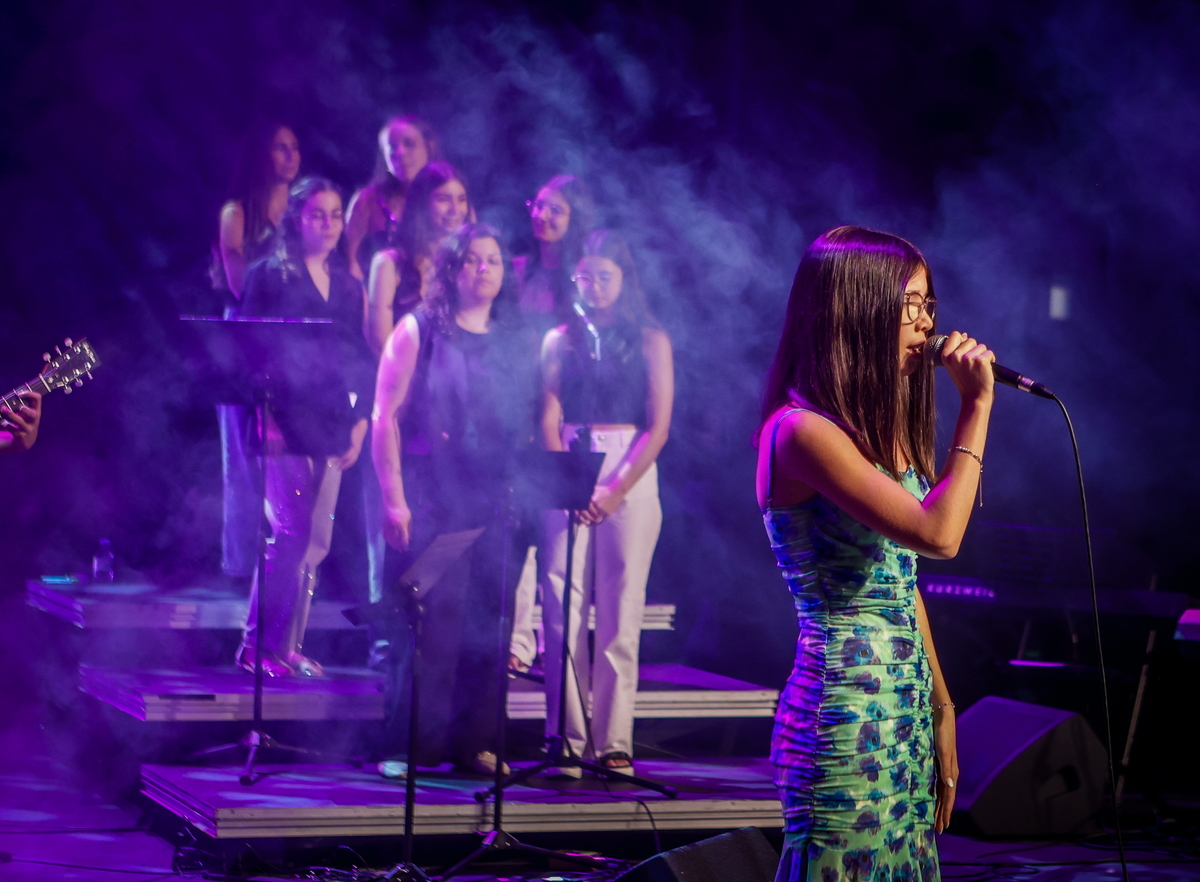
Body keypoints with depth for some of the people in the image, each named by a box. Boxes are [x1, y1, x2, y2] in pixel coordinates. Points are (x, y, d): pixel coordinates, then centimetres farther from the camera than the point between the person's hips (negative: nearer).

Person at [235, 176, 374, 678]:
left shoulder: (347, 286, 16)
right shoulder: (269, 275, 0)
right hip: (285, 425, -5)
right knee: (291, 533, -12)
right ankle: (258, 645, -4)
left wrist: (360, 422, 8)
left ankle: (289, 645, 11)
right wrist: (264, 418, -12)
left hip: (331, 429, 6)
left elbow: (359, 359, 16)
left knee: (316, 541, 4)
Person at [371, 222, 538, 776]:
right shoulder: (419, 330, 2)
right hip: (429, 496, -4)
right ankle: (407, 747, 1)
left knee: (488, 623, 3)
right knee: (425, 621, -6)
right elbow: (385, 415, -3)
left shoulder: (519, 343, 14)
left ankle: (474, 742, 12)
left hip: (497, 502, 4)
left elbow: (533, 424, 15)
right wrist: (393, 498, -10)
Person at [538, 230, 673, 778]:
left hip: (630, 478, -1)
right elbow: (548, 419, 5)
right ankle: (566, 741, -4)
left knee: (619, 611, -3)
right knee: (562, 605, -6)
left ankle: (613, 743, -1)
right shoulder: (560, 339, 12)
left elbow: (658, 426, -1)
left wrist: (616, 490, -12)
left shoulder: (650, 341, 6)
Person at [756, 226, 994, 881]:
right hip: (848, 713, -9)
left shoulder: (881, 428, 14)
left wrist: (941, 709, 16)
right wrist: (976, 405, -16)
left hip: (904, 712, 9)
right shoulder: (803, 432, -16)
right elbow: (937, 533, -24)